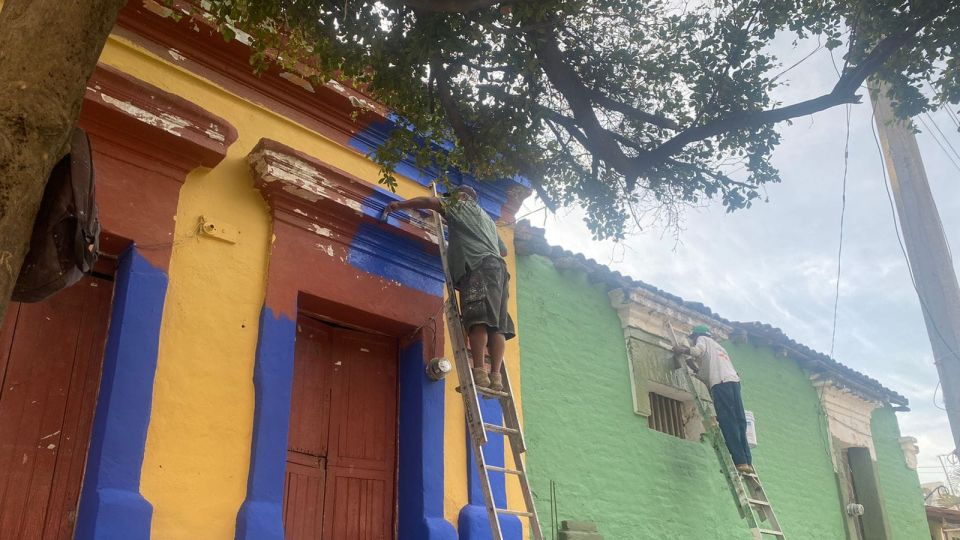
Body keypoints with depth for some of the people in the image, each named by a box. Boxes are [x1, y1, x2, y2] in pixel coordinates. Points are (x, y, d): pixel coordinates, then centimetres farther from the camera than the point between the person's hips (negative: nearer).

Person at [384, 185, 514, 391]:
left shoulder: (462, 205, 18)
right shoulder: (488, 220, 38)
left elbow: (429, 201, 8)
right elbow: (503, 250, 41)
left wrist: (400, 204, 18)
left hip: (479, 266, -7)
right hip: (498, 267, 7)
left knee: (477, 319, -19)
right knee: (496, 324, -5)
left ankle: (479, 372, -30)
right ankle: (496, 376, -15)